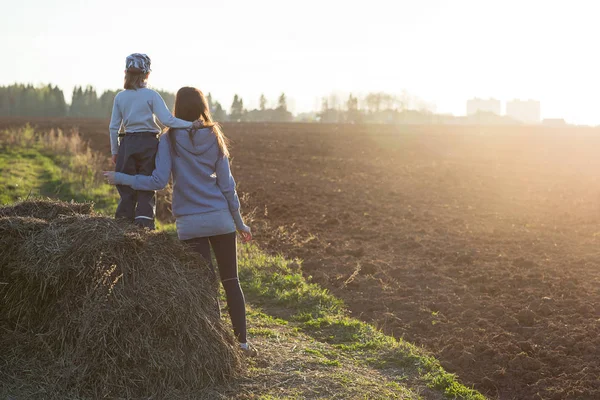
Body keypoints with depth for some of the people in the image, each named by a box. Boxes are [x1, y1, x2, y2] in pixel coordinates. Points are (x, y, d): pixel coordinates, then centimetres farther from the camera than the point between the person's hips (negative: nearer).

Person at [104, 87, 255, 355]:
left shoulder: (170, 139, -5)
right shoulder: (214, 138, 2)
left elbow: (158, 181, -11)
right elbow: (226, 185, 3)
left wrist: (120, 178, 0)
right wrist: (239, 222, 10)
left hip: (189, 223, -1)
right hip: (220, 219, 1)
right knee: (231, 281, 10)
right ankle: (242, 341, 11)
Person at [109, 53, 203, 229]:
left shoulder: (120, 97, 5)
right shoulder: (151, 95, -5)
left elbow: (114, 127, 6)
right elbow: (167, 120, -16)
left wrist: (114, 152, 14)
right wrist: (190, 124, -15)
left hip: (127, 144, 3)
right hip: (148, 144, -3)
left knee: (127, 187, 11)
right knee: (146, 186, 5)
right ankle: (144, 216, -7)